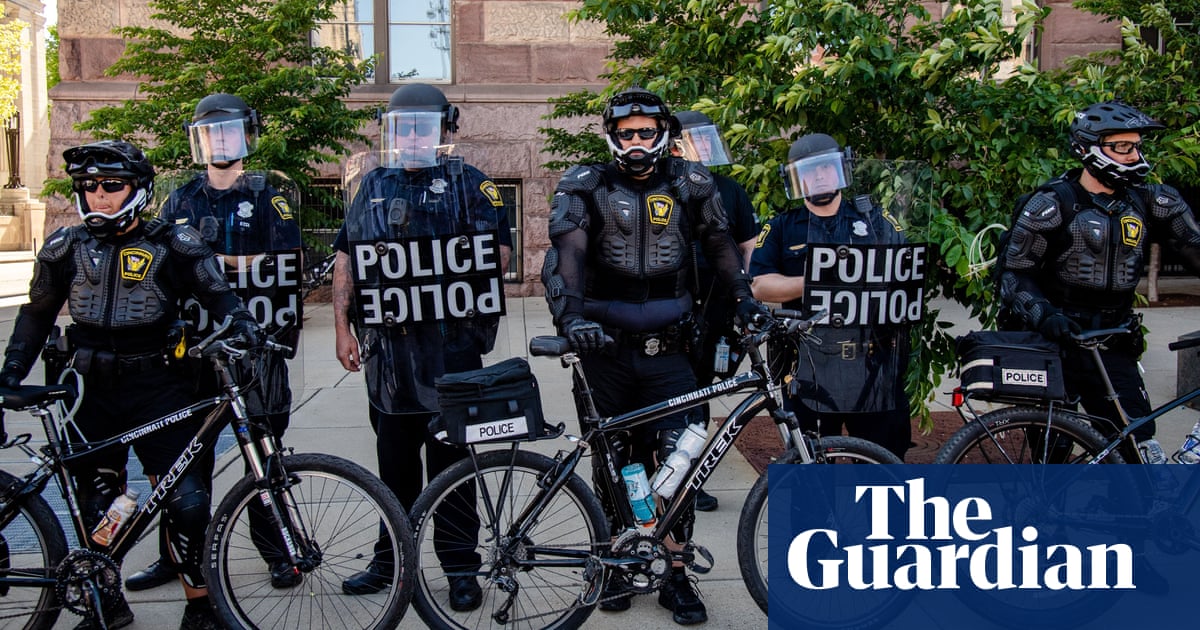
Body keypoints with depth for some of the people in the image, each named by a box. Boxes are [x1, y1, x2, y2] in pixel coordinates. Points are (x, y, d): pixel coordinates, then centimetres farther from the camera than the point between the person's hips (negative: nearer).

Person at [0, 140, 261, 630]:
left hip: (157, 387, -3)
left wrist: (241, 322, -21)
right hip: (92, 391, 3)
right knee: (97, 502, 10)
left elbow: (217, 293, -1)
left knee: (185, 500, -9)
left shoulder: (172, 245, -2)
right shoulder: (66, 248, 7)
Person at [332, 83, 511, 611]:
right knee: (395, 461, 13)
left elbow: (499, 250, -2)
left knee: (451, 460, 1)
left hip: (450, 346, -3)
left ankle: (461, 568, 11)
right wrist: (342, 326, 5)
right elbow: (345, 258, 14)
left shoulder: (469, 184, 5)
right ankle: (390, 560, 25)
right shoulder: (373, 186, 15)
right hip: (387, 349, 4)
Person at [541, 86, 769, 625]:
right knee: (611, 460, 10)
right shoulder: (587, 187, -2)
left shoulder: (689, 184, 6)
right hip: (606, 349, -1)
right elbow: (567, 251, -16)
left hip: (666, 351, 1)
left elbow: (719, 242, 15)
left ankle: (677, 576, 10)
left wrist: (745, 298, 1)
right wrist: (569, 313, -32)